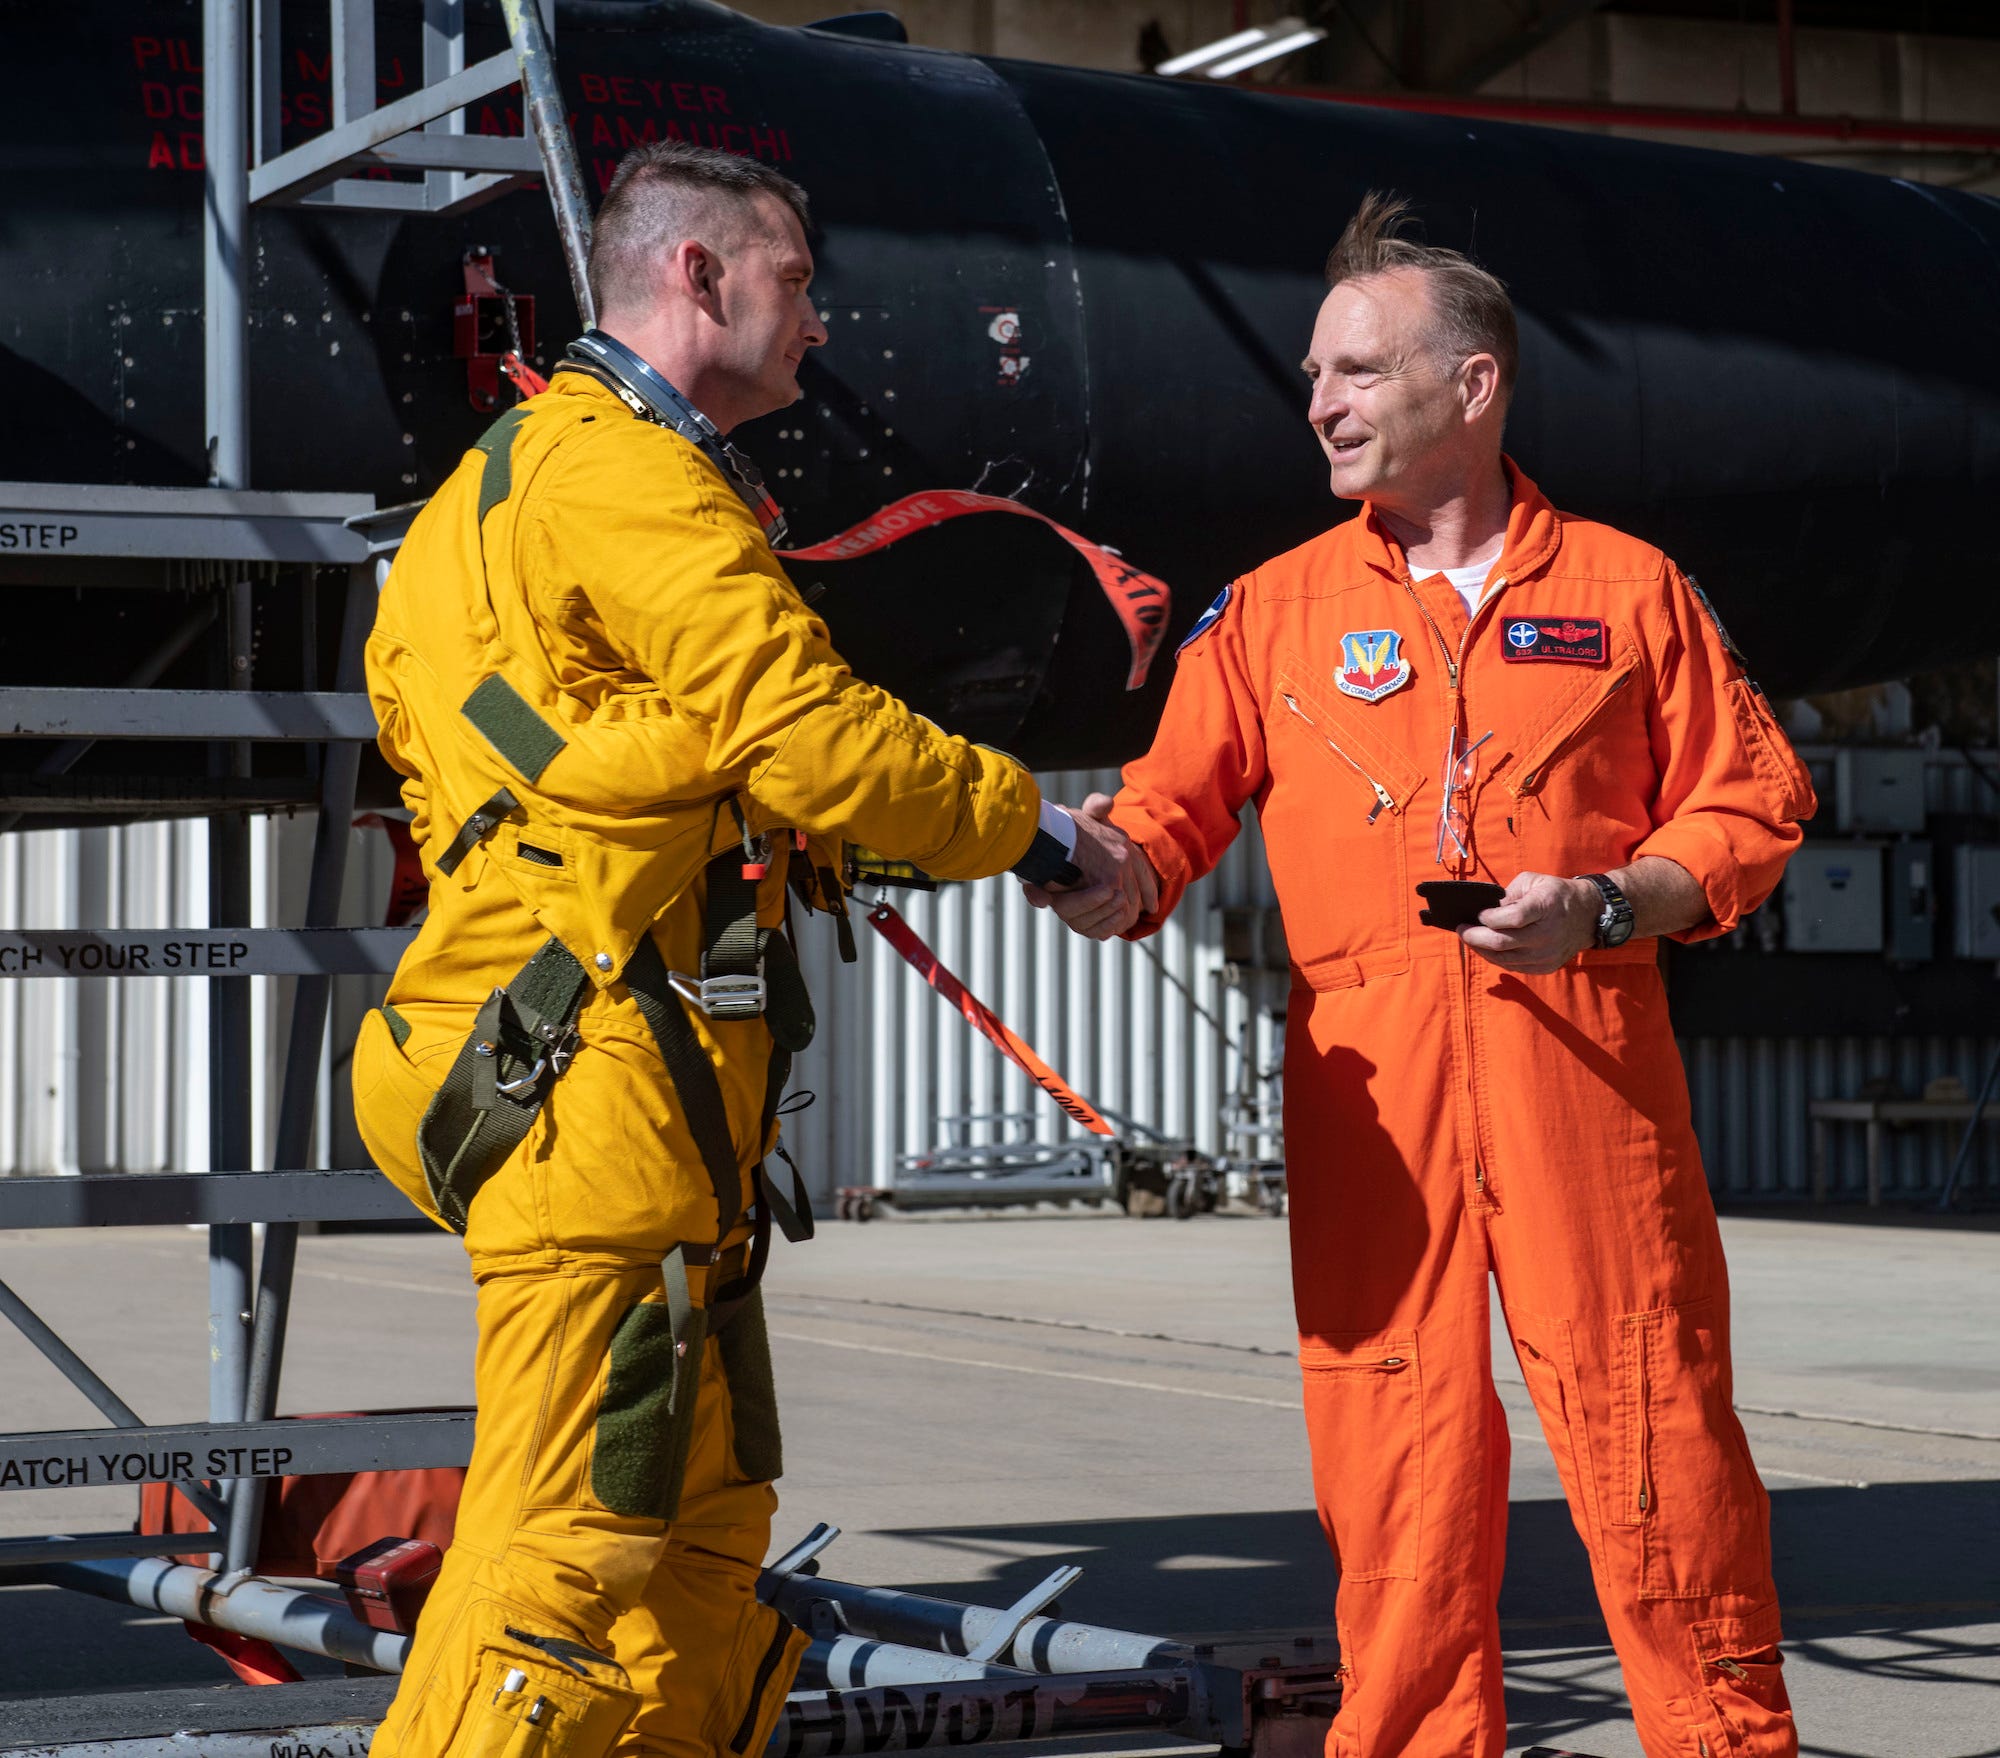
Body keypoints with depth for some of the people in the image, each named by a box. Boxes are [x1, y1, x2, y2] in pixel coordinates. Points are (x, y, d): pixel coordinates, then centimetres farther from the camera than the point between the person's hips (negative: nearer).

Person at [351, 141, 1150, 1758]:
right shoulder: (626, 473, -9)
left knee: (704, 1511, 15)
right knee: (573, 1526, -13)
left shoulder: (521, 476, 25)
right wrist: (1040, 834, -2)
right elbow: (811, 740, -15)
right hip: (605, 1070, -11)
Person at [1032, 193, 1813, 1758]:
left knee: (1650, 1432, -3)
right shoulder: (1278, 608, 14)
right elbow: (1179, 803, 6)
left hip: (1583, 1060, -2)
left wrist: (1608, 906, -7)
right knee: (1393, 1450, 1)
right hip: (1369, 1082, 2)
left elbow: (1753, 806, 9)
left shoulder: (1625, 589, 9)